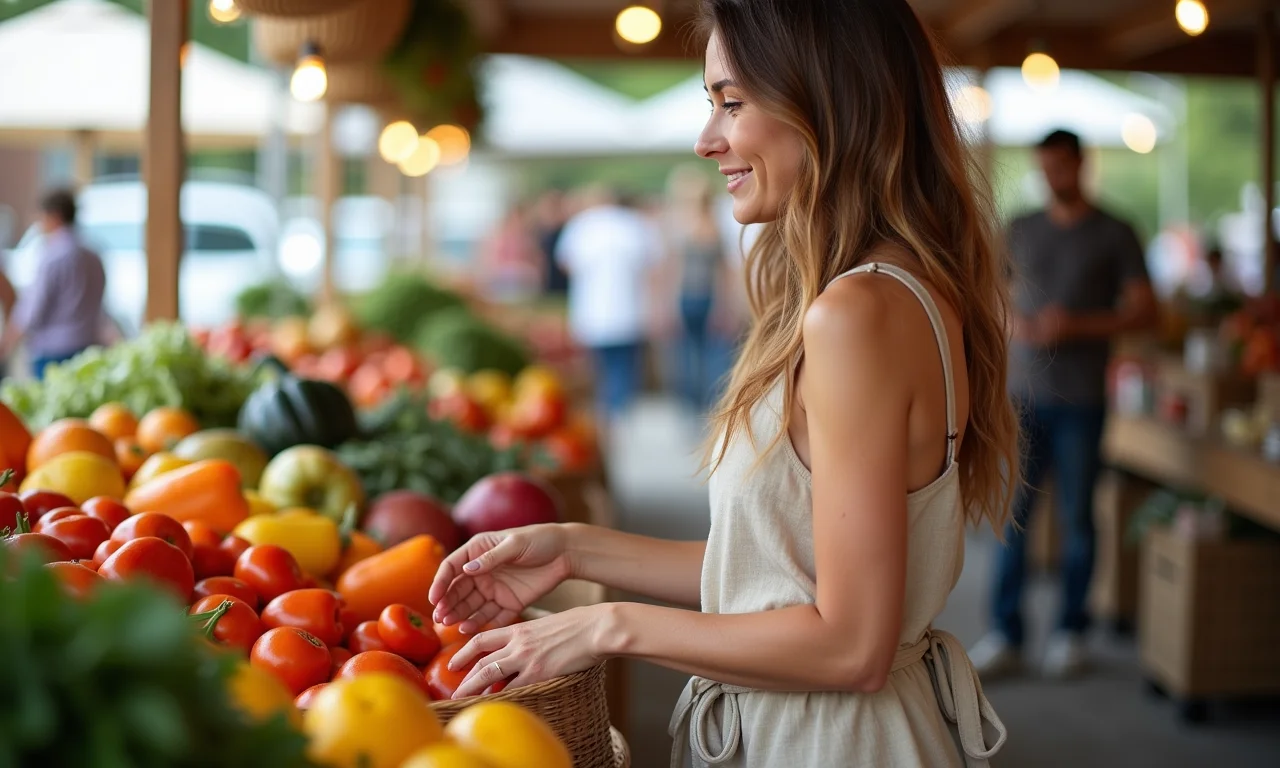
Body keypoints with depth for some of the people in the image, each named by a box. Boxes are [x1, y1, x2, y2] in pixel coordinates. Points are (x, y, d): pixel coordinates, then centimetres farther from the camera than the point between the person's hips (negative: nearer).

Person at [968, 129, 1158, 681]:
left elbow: (1144, 311, -2)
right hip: (1023, 393, 3)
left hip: (1080, 401, -2)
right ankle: (1005, 635, 5)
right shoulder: (1021, 230, 12)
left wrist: (1078, 324, -14)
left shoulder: (1114, 235, 2)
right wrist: (1013, 322, -4)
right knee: (1012, 514, 0)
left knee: (1076, 517, 3)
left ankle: (1070, 632, 15)